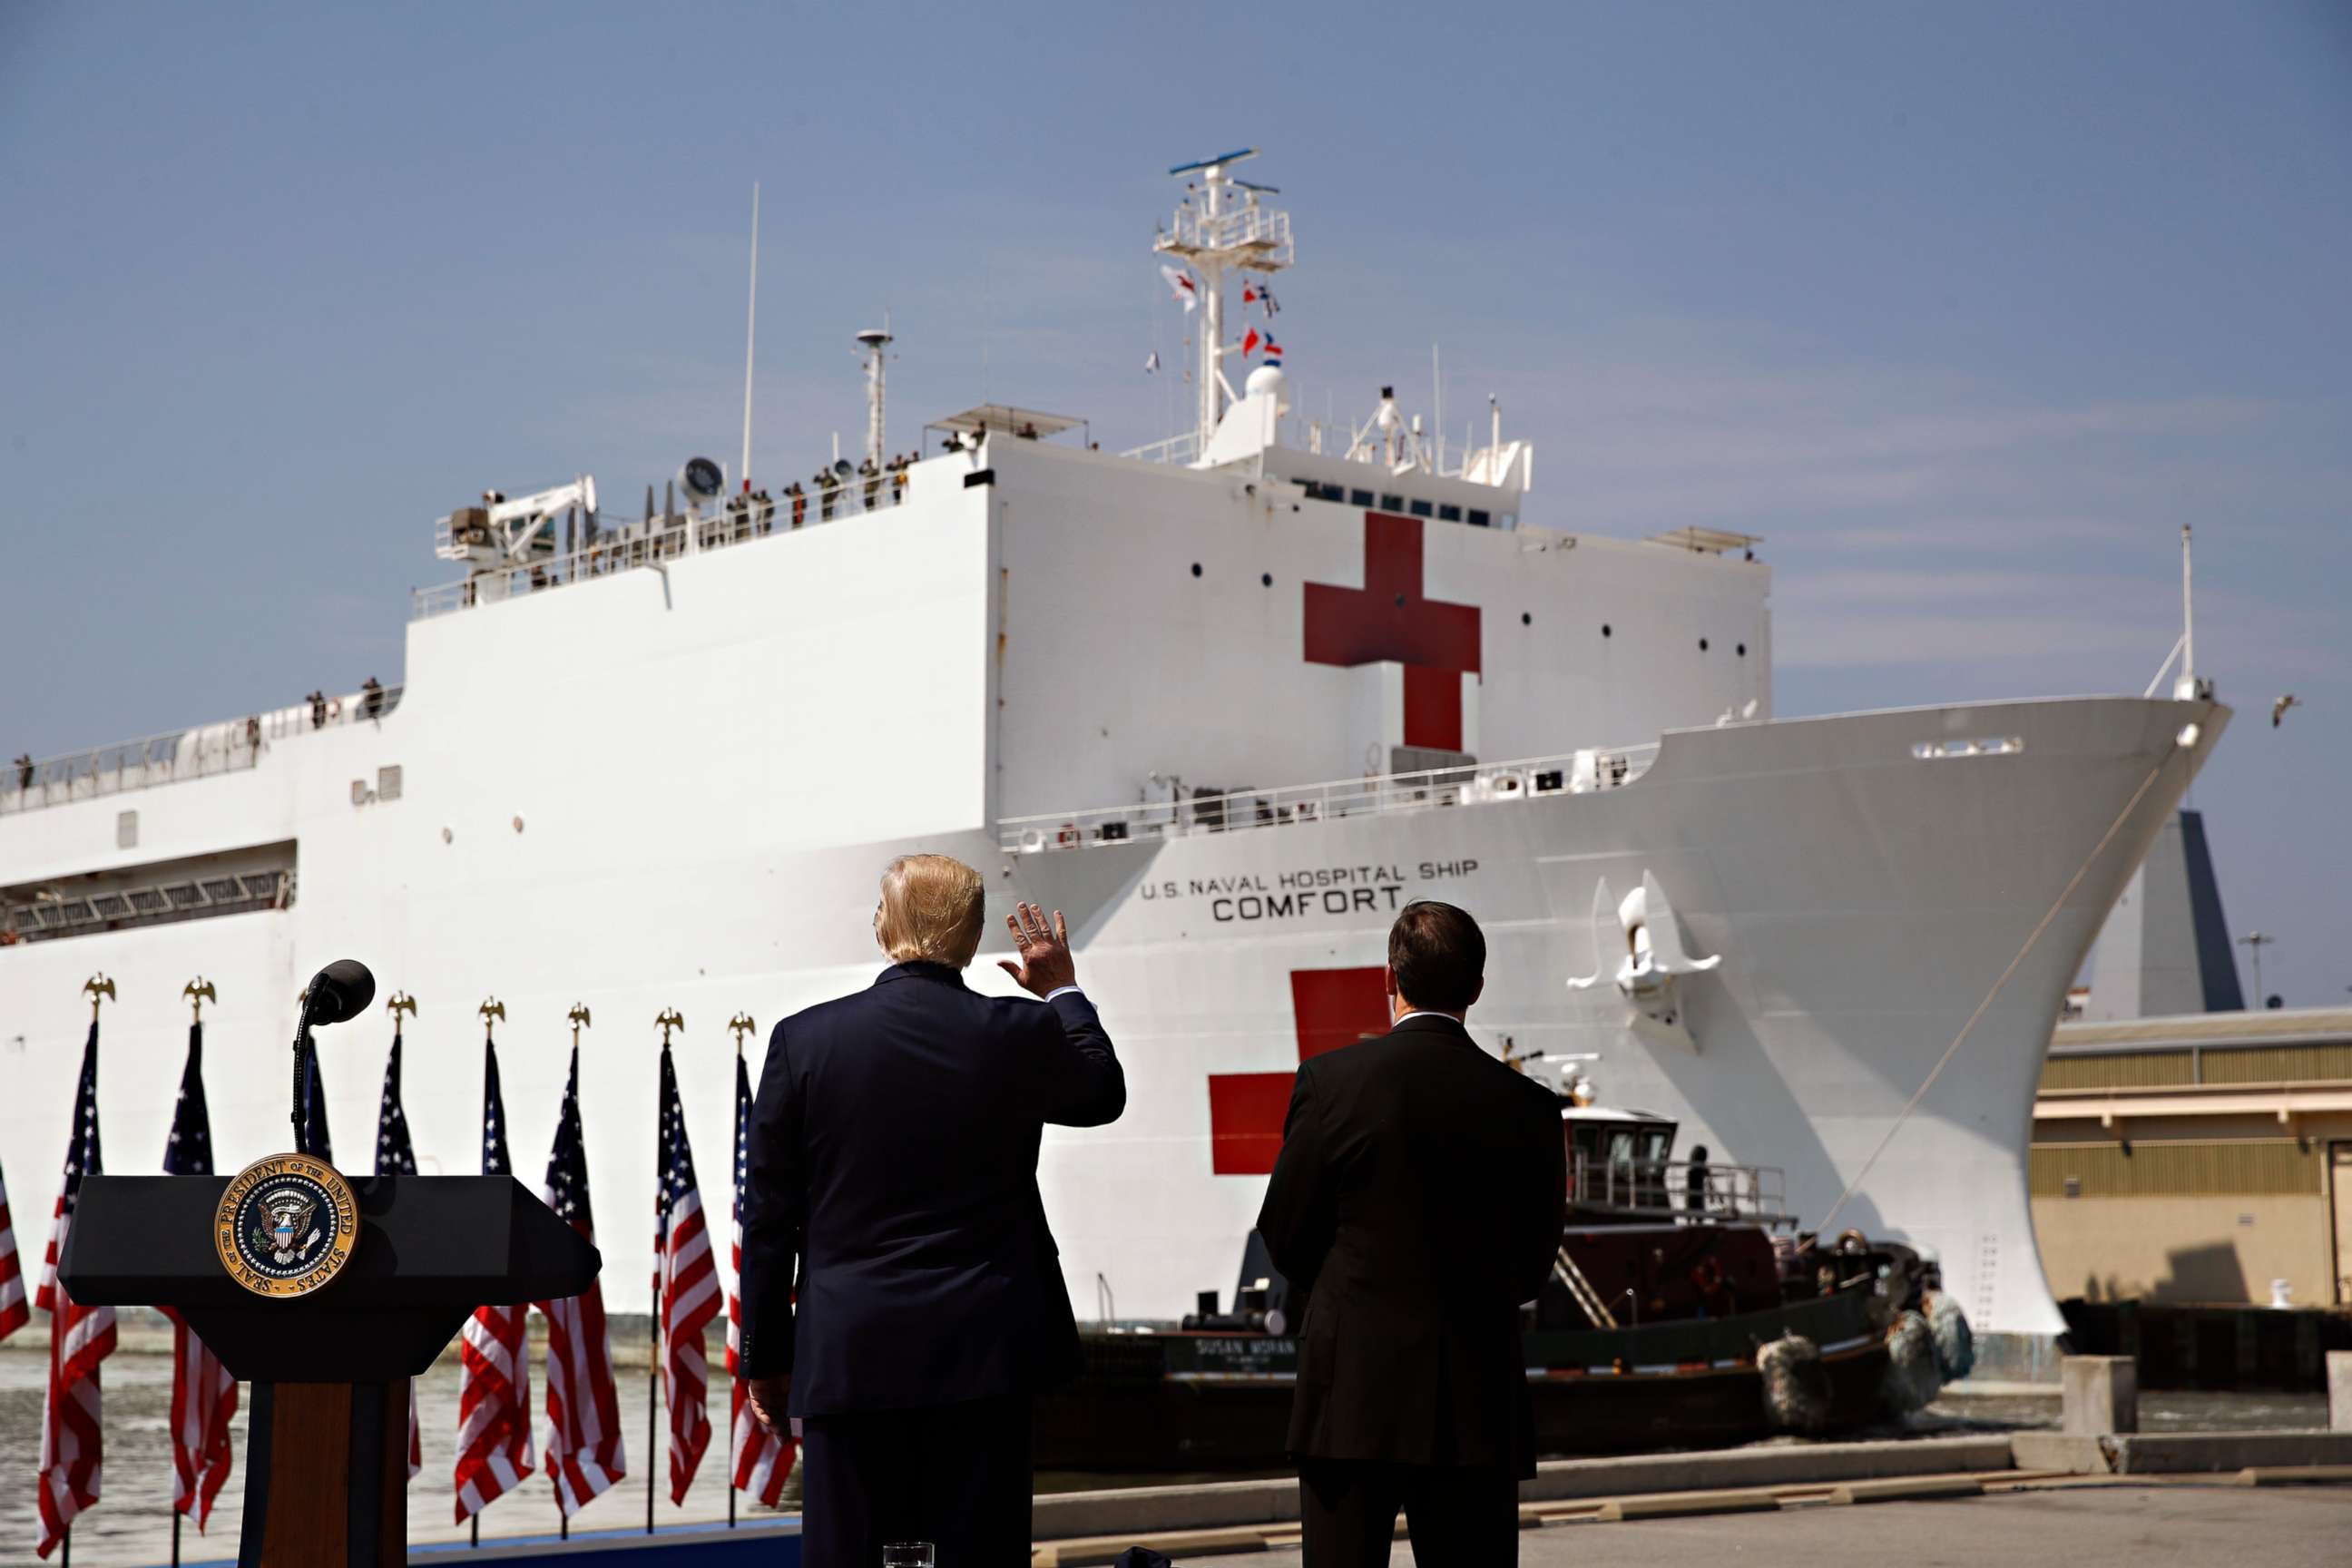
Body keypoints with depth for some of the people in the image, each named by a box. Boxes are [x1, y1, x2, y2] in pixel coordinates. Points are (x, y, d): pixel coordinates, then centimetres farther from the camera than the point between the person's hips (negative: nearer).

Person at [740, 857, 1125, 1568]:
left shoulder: (804, 1039, -3)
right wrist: (1063, 990, 32)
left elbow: (768, 1217, 1)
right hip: (979, 1351, 0)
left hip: (848, 1356, 0)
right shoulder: (1021, 1034, -4)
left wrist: (766, 1354, 10)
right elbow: (1104, 1094, 19)